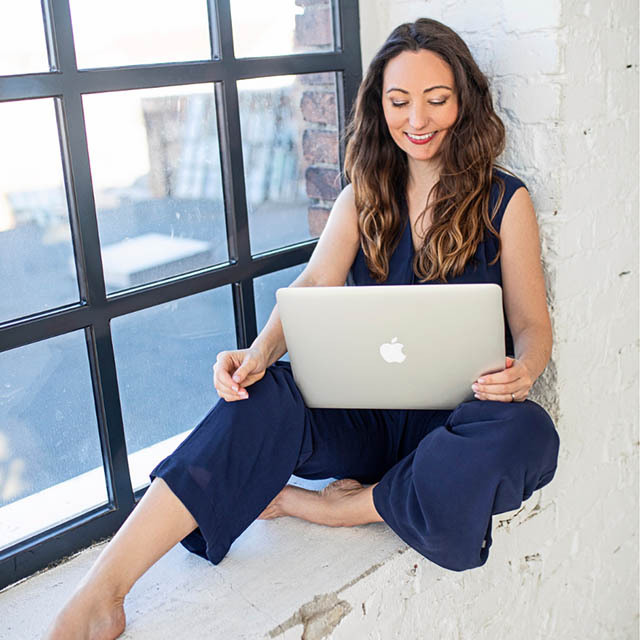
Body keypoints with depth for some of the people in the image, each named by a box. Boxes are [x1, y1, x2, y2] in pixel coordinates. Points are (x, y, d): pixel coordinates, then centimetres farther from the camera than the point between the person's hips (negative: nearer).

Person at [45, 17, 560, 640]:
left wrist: (522, 369, -24)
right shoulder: (364, 195, 9)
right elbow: (316, 282, -5)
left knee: (527, 434, -35)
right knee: (260, 396, -27)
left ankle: (340, 507, -20)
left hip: (460, 414, -1)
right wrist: (261, 351, -26)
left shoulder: (505, 200, 2)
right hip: (369, 410, 2)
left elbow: (532, 321, 1)